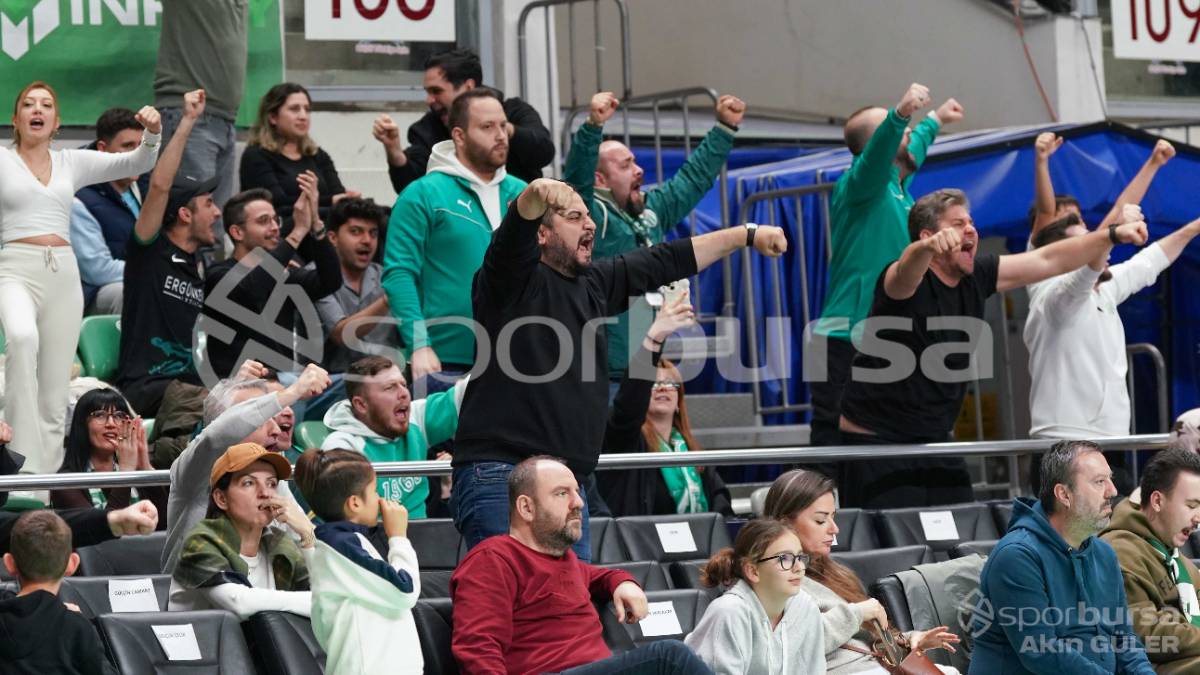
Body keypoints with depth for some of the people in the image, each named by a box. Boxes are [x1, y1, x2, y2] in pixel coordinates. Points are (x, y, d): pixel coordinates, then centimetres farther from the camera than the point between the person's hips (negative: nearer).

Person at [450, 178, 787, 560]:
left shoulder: (595, 284, 19)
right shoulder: (513, 278, -4)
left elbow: (665, 262, 26)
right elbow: (516, 232, -25)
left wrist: (746, 235, 31)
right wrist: (535, 195, -47)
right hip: (499, 475, -9)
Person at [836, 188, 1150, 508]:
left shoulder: (976, 278, 4)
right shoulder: (905, 280, -16)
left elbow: (1048, 260, 9)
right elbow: (908, 269, -41)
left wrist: (1113, 235, 4)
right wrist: (928, 247, -64)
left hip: (935, 441, 7)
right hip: (877, 441, -7)